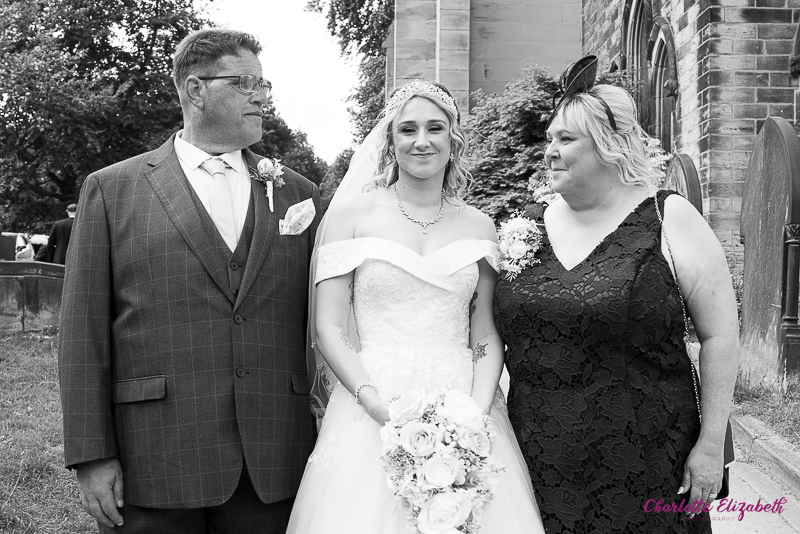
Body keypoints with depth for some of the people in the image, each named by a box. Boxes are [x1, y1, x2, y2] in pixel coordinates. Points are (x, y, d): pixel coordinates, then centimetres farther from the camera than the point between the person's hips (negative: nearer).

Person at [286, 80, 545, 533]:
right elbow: (329, 330, -3)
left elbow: (487, 334, 6)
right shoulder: (350, 216, 1)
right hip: (372, 412, -2)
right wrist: (378, 405, -15)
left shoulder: (479, 226, 8)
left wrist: (478, 409, -10)